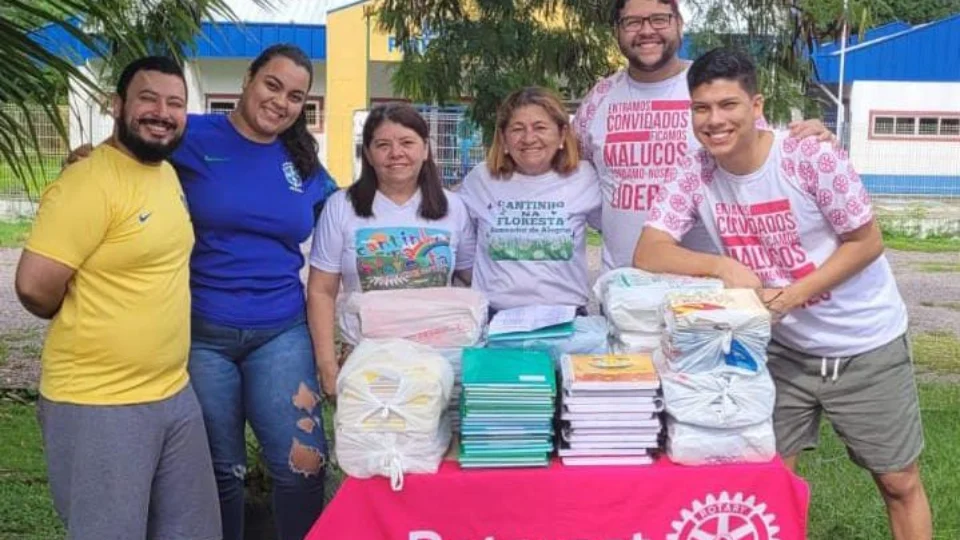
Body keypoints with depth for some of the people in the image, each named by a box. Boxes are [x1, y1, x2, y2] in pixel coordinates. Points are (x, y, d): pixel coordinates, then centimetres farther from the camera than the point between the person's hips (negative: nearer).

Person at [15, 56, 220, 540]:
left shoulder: (169, 174, 9)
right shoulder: (88, 182, -18)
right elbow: (35, 286, -22)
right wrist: (86, 323, -3)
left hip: (175, 395, 8)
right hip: (98, 406, -8)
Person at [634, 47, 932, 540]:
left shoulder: (812, 159, -22)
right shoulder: (695, 175, -11)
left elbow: (867, 243, -14)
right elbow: (647, 255, -14)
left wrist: (789, 296, -24)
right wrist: (721, 265, -30)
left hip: (864, 343, -3)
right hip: (784, 347, 3)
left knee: (899, 482, 11)